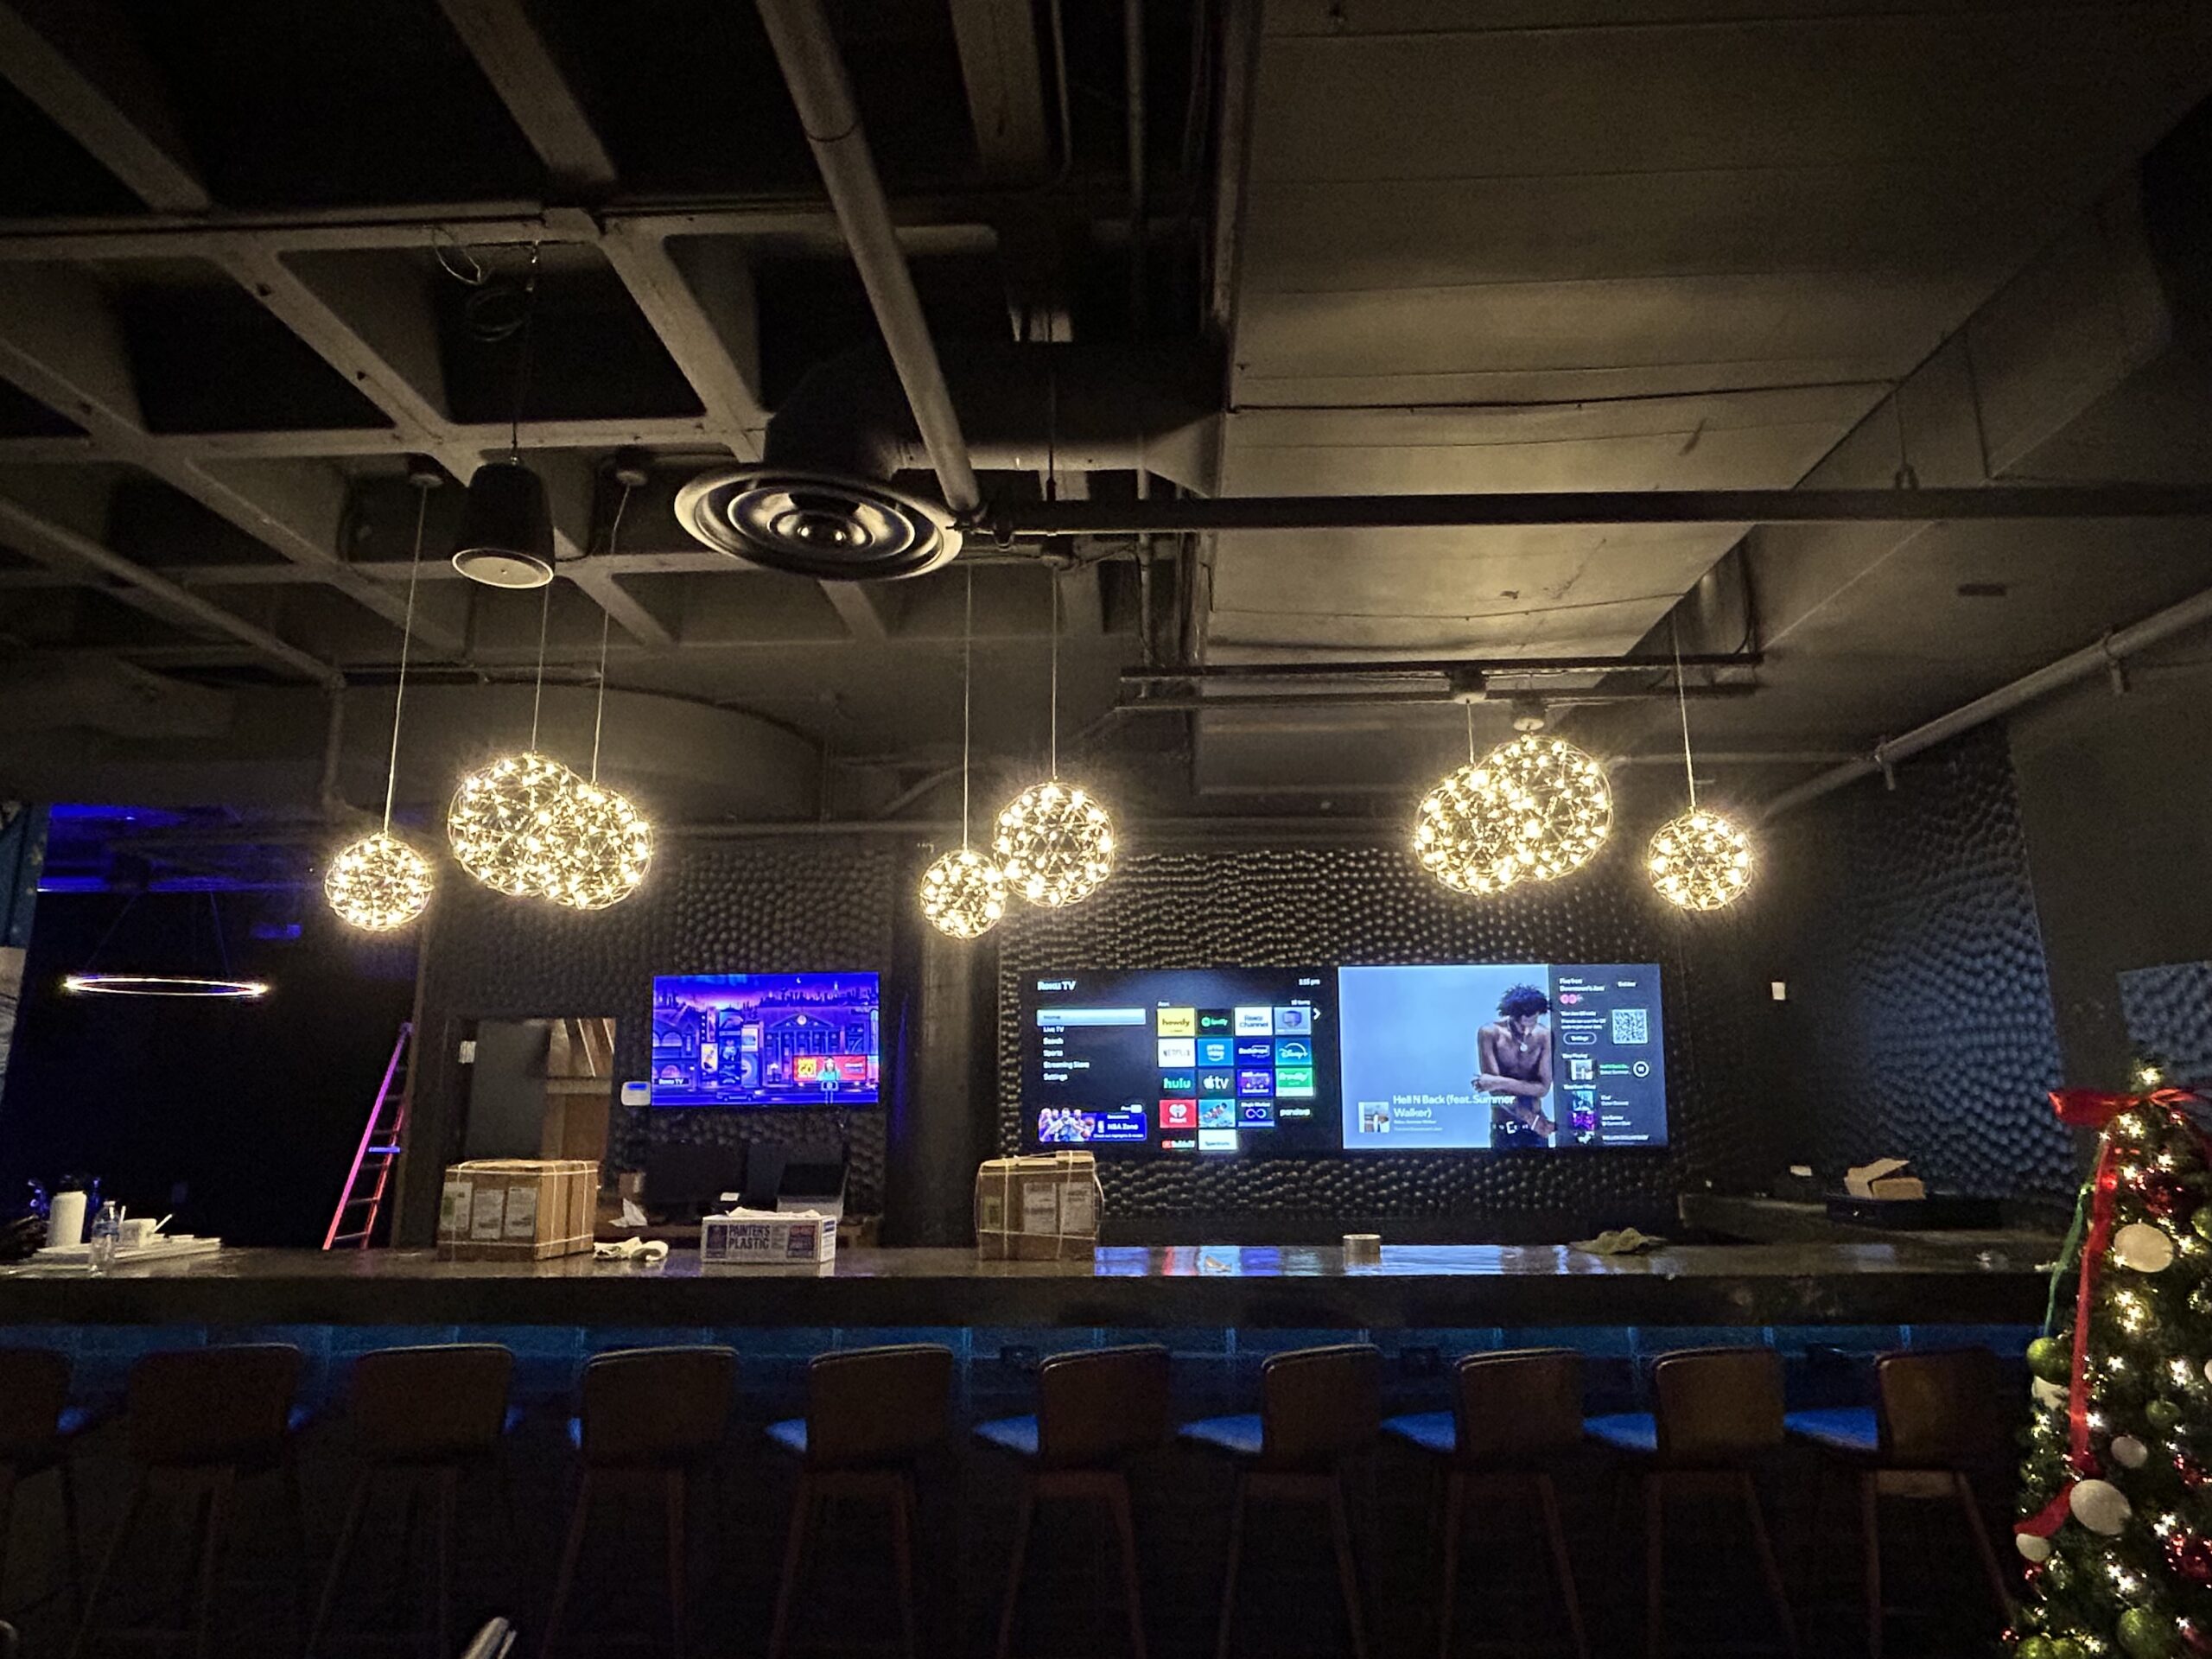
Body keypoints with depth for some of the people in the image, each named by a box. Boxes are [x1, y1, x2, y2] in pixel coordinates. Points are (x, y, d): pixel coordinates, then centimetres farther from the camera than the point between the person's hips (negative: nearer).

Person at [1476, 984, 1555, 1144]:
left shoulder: (1545, 1035, -7)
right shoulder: (1491, 1033, -11)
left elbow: (1543, 1087, -12)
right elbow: (1495, 1090, -16)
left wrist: (1501, 1082, -22)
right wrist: (1534, 1120, -20)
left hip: (1534, 1124, 2)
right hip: (1504, 1126, -1)